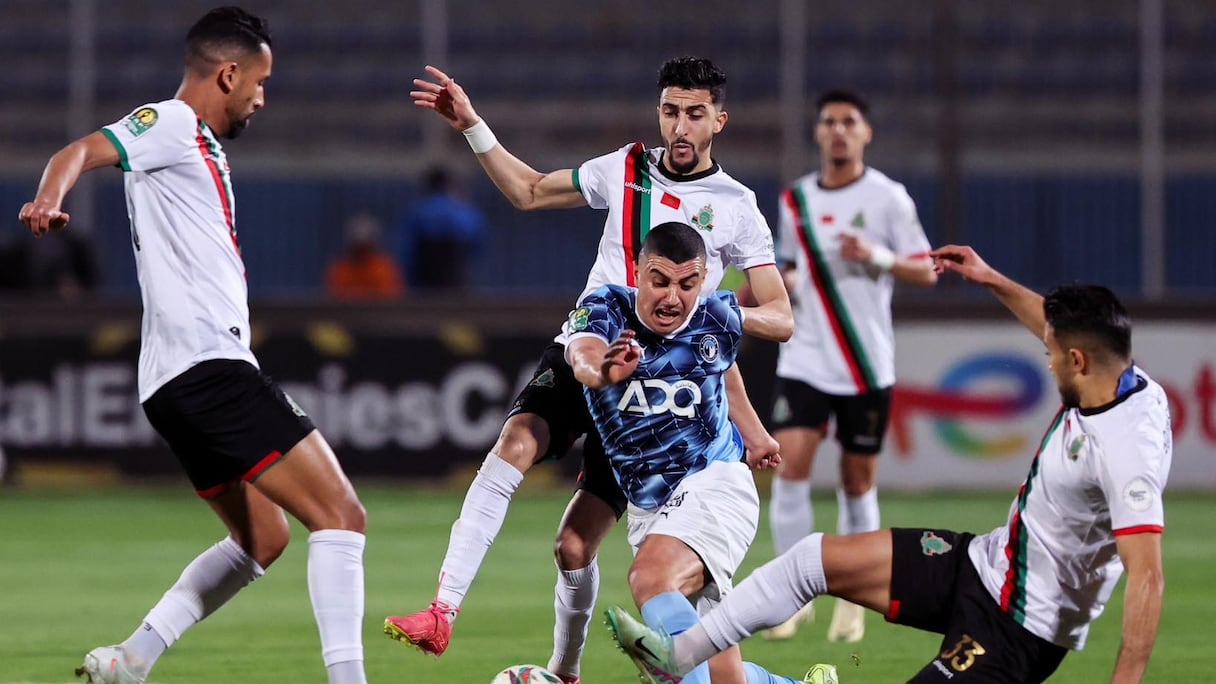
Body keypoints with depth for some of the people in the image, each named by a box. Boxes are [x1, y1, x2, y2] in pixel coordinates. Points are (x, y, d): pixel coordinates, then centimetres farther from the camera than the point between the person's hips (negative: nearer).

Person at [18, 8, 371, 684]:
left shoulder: (199, 147, 24)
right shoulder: (169, 122, -4)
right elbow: (81, 152, -21)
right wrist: (50, 199, -43)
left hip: (184, 378, 11)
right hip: (209, 366, -11)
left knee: (263, 537, 20)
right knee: (341, 515, -13)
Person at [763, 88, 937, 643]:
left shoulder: (887, 197, -3)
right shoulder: (795, 199, 8)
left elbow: (926, 270, -3)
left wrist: (878, 257, -20)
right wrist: (780, 281, -1)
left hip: (867, 364, -2)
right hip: (805, 361, 2)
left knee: (858, 481, 5)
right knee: (790, 466, -14)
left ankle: (853, 601, 19)